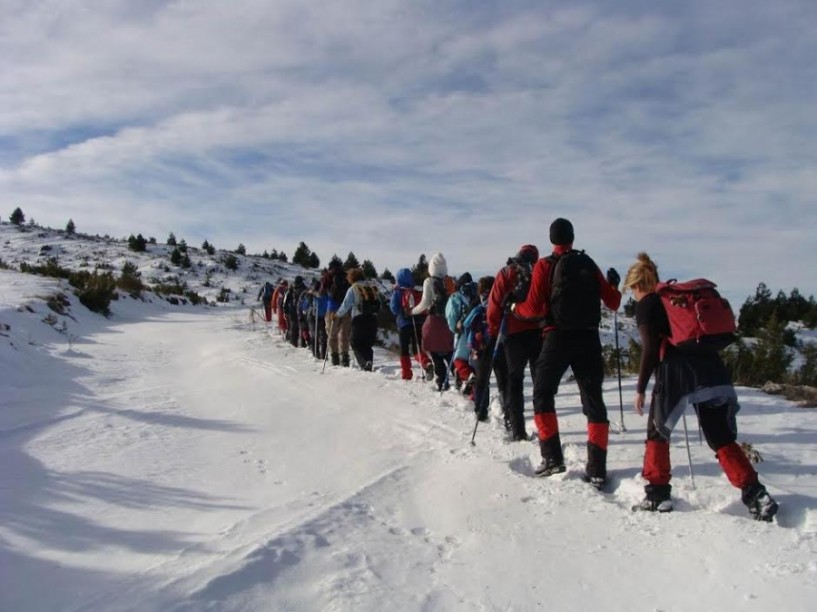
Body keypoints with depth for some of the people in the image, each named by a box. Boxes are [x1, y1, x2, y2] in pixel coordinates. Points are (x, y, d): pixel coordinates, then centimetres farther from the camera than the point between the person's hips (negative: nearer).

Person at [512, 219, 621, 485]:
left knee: (543, 394, 11)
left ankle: (552, 458, 6)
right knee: (593, 399, 7)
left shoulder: (545, 265, -3)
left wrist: (515, 308, 12)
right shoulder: (589, 264, 8)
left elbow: (534, 308, -8)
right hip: (588, 338, 3)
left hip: (558, 337, -3)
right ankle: (597, 468, 4)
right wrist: (614, 284, 31)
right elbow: (613, 303, 11)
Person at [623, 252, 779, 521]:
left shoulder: (645, 305, 5)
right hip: (712, 371, 6)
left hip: (675, 374, -6)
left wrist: (640, 389, 1)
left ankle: (657, 495, 11)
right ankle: (756, 495, -1)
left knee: (657, 434, 12)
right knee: (722, 439, 10)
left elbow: (650, 349, -5)